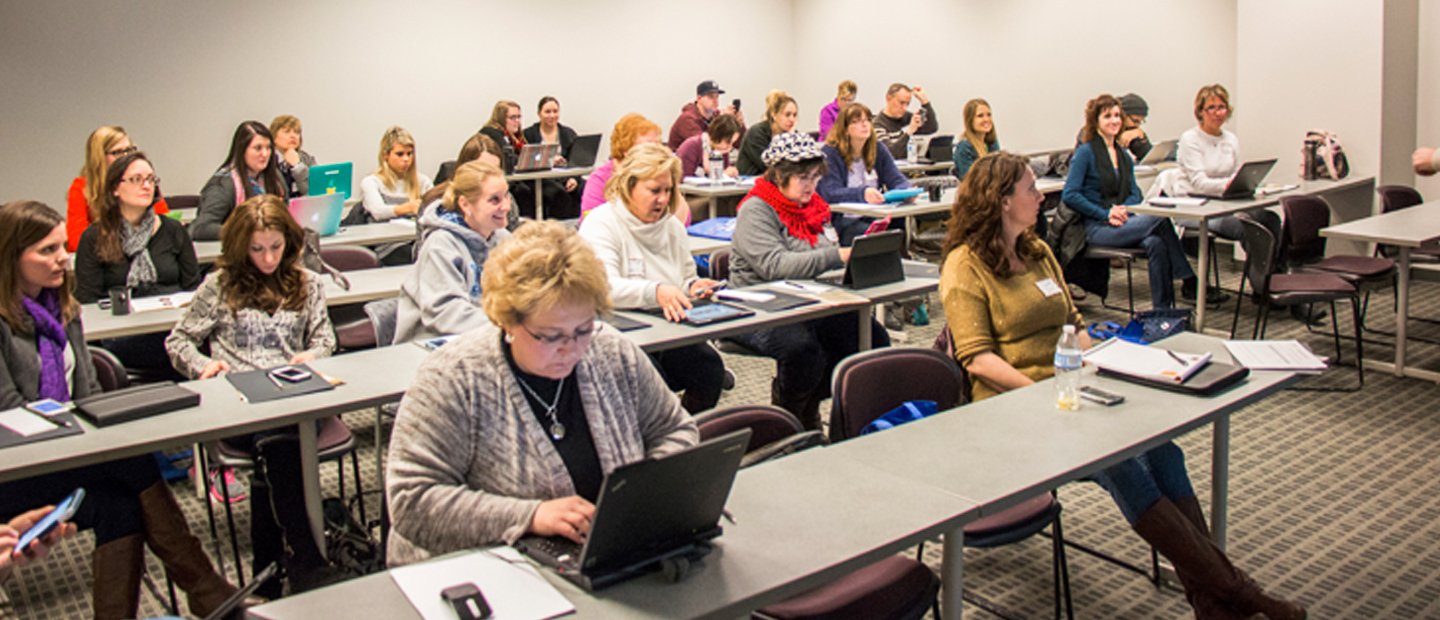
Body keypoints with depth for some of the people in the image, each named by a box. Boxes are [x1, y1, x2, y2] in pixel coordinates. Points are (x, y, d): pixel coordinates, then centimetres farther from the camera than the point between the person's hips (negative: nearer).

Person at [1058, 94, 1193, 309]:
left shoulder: (1124, 155, 20)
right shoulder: (1085, 152, -1)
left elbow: (1135, 192, 17)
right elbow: (1069, 195, -9)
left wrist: (1123, 209, -7)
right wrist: (1105, 214, -14)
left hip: (1122, 222, 6)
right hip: (1096, 227, -6)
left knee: (1157, 243, -28)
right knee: (1159, 219, -25)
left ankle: (1163, 310, -25)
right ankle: (1189, 282, -18)